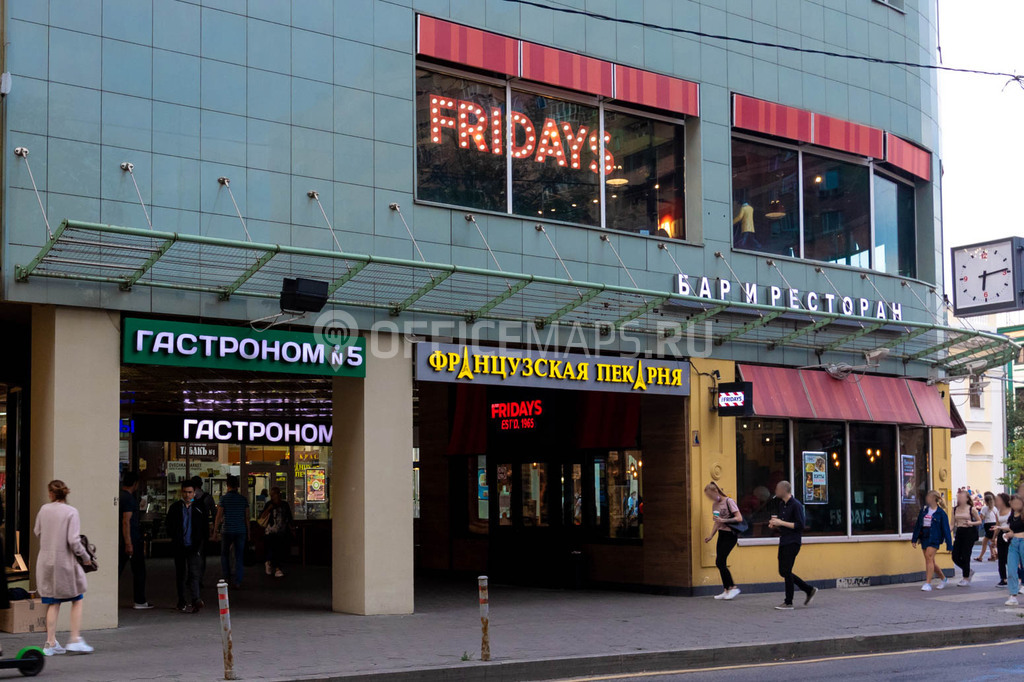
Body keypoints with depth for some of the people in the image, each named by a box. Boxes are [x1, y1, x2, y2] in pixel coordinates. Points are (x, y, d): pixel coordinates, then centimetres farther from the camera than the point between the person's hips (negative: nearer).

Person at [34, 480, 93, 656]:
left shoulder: (43, 510, 1)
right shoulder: (71, 512, -11)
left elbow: (38, 533, 11)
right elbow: (73, 541, -16)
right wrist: (86, 557, -3)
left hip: (46, 561, 4)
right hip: (65, 561, -4)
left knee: (53, 603, 12)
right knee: (77, 600, 10)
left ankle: (50, 643, 11)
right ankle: (75, 640, 5)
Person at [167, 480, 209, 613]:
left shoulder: (199, 509, 5)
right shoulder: (175, 508, 5)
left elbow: (205, 529, 7)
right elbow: (170, 528, 5)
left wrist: (200, 544, -3)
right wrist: (176, 539, -8)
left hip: (194, 547, -1)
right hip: (179, 547, 1)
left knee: (194, 573, -14)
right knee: (180, 576, 8)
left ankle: (196, 600, -21)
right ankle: (182, 603, 16)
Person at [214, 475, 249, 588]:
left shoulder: (224, 498, -6)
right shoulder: (243, 499, 3)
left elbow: (219, 516, -6)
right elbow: (247, 517, 5)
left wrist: (215, 530, 3)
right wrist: (248, 532, 12)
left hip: (227, 530, -2)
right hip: (241, 530, 2)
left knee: (225, 554, 16)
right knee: (239, 556, 4)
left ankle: (227, 577, 11)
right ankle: (238, 581, 2)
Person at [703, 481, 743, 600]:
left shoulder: (729, 501, -11)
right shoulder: (715, 505, 12)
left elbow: (739, 518, -16)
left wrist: (724, 520, -25)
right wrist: (711, 536, 9)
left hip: (730, 535, -8)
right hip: (721, 534, 8)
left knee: (720, 562, -13)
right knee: (720, 563, 4)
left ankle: (733, 587, -7)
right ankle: (726, 590, 10)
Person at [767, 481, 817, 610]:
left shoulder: (796, 505, -13)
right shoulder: (781, 504, 14)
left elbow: (800, 525, -18)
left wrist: (781, 522, -19)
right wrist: (774, 524, 1)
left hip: (793, 542, -9)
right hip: (783, 541, 9)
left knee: (786, 571, -8)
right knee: (783, 571, 9)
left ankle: (788, 603, 0)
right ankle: (809, 590, 21)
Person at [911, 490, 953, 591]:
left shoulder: (941, 513, -5)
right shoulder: (924, 510, 9)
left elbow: (946, 529, -4)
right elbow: (918, 525, 13)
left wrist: (949, 545, -4)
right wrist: (914, 539, 9)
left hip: (934, 539, -6)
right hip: (924, 537, 6)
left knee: (929, 558, -18)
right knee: (930, 561, 12)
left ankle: (928, 583, -18)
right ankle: (944, 579, 31)